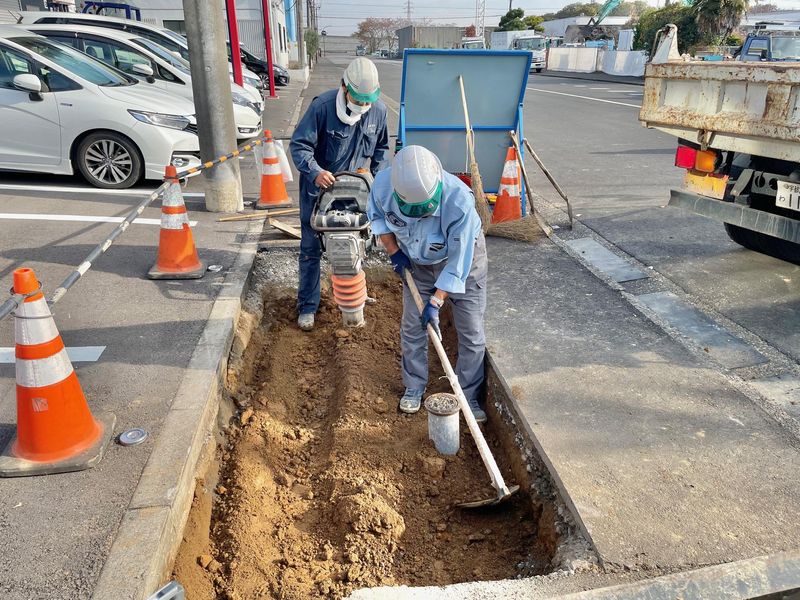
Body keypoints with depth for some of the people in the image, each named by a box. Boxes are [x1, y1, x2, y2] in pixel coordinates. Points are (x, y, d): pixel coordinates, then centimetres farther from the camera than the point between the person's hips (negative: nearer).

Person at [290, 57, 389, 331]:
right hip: (318, 188, -3)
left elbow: (381, 148, 9)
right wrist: (315, 172, -37)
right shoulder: (322, 106, -23)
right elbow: (299, 145, -20)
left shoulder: (378, 110, -8)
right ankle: (307, 306, 14)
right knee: (311, 247, 2)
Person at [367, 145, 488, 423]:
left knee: (471, 333, 1)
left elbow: (458, 262, -30)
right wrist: (393, 251, -10)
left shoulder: (459, 200, -40)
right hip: (417, 263, 3)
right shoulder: (384, 183, -29)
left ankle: (469, 396, 20)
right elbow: (376, 215, -3)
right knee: (412, 327, 9)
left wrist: (436, 301, -27)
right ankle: (414, 387, 29)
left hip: (462, 257, -3)